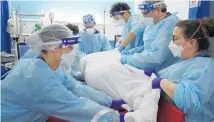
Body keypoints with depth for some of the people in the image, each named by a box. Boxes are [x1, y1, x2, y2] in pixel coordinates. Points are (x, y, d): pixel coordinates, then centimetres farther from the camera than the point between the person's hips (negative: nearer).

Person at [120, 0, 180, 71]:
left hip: (157, 71, -9)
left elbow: (155, 57, -28)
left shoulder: (169, 23, -21)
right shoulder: (155, 23, 8)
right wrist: (127, 53, 4)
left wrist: (126, 59, -21)